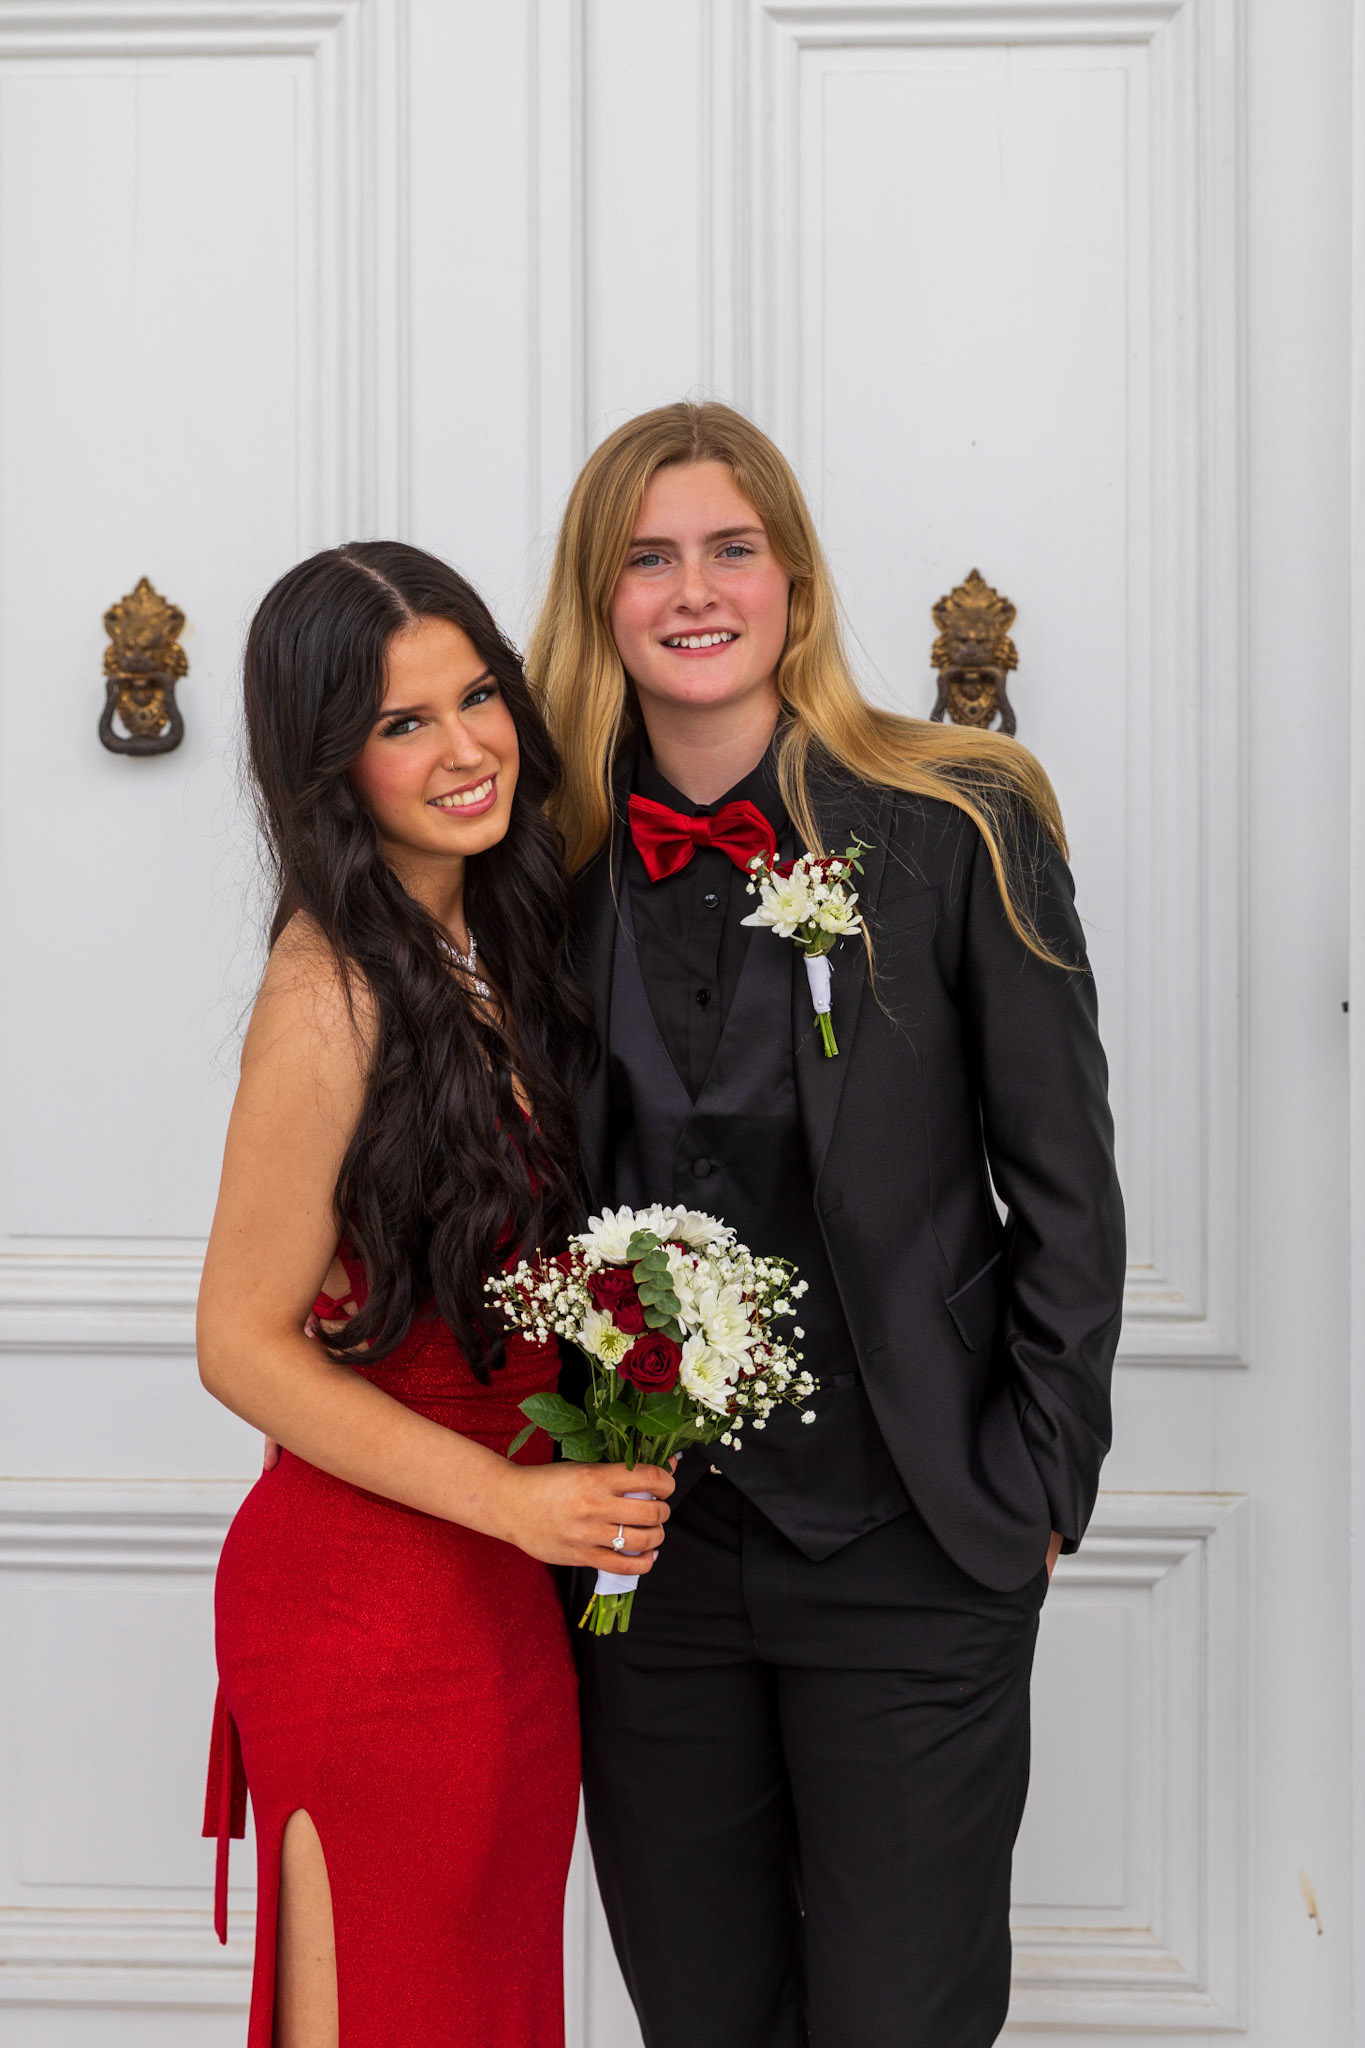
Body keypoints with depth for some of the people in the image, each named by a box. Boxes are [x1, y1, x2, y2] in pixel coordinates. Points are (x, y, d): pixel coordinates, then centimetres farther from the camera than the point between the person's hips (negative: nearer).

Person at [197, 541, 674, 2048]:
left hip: (497, 1582, 8)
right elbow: (242, 1345, -17)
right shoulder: (333, 994, -20)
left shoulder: (490, 939, 5)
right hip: (372, 1596, -8)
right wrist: (513, 1500, -20)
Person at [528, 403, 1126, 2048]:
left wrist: (1038, 1486, -6)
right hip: (644, 1536, 3)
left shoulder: (957, 828, -8)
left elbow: (1067, 1188, -4)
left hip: (908, 1548, -3)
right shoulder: (560, 859, 1)